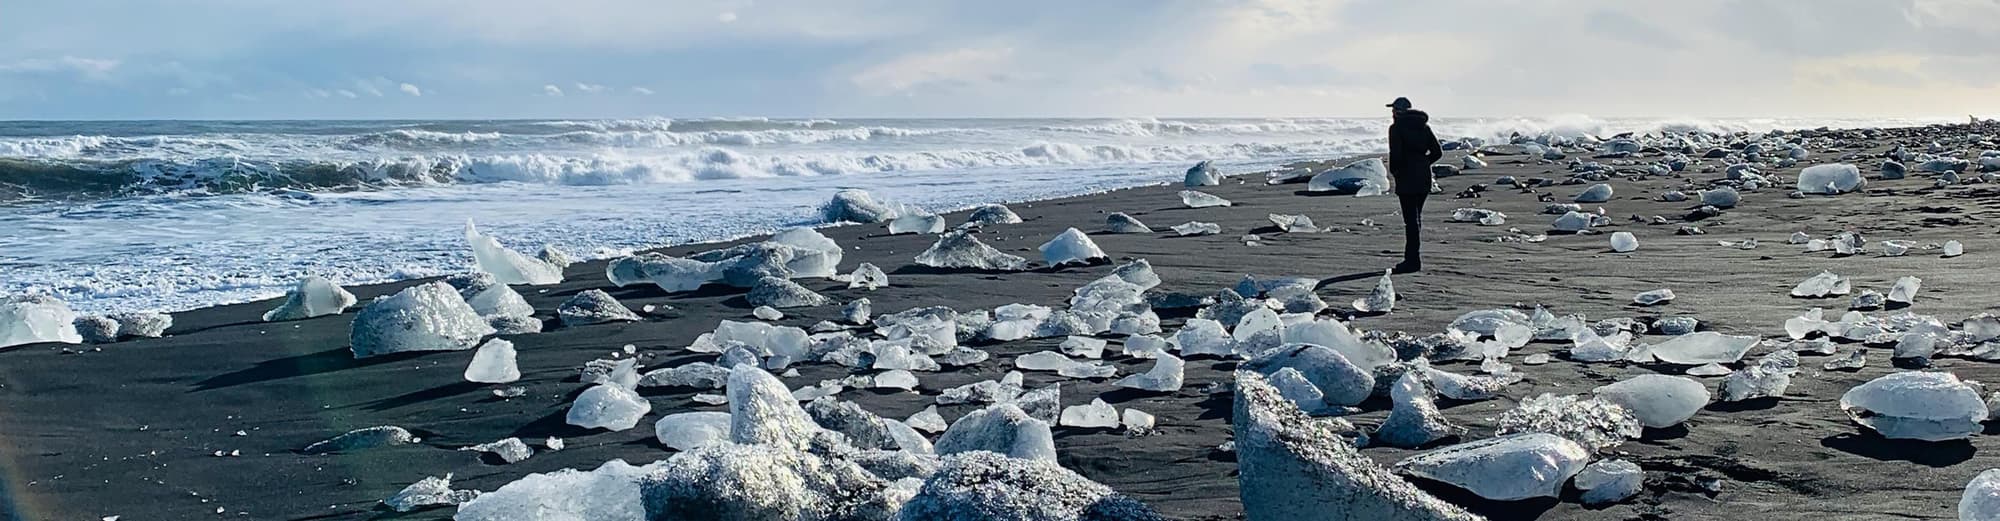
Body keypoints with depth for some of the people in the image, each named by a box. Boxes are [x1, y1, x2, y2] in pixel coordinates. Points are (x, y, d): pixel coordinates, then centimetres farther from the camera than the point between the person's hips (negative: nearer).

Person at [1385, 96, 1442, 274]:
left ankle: (1413, 260, -6)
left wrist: (1394, 171, -2)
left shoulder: (1396, 128, -8)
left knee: (1411, 218, -6)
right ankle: (1412, 257, 21)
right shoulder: (1423, 126, 13)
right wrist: (1421, 164, 15)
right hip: (1423, 179, 7)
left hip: (1406, 179, -7)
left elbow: (1395, 153, -17)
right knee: (1416, 217, 15)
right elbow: (1437, 152, 11)